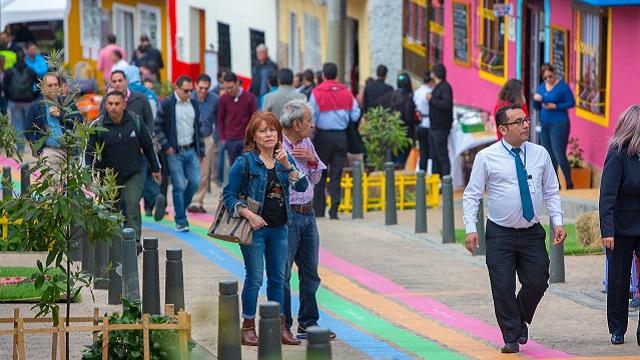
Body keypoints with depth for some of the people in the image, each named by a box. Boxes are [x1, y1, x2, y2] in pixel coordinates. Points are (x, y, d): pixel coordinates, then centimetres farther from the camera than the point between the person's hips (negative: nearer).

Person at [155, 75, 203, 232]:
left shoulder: (194, 104, 11)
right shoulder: (166, 104, -5)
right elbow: (158, 126, -2)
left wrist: (200, 151, 13)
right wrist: (166, 146, -10)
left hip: (191, 151, 5)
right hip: (174, 152, -5)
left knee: (195, 182, -2)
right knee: (179, 186, -5)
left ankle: (181, 209, 21)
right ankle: (181, 221, 2)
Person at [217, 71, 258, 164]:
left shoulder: (249, 97, -3)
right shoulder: (224, 99, 0)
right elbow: (220, 119, 7)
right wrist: (222, 138, 3)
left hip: (246, 139, -1)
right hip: (231, 140, 1)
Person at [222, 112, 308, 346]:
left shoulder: (284, 159, 6)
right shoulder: (245, 162, -9)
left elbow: (302, 186, -5)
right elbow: (229, 195, -7)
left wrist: (287, 165, -18)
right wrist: (248, 215, -18)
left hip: (279, 228, 5)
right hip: (255, 228, -5)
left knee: (278, 278, 11)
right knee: (254, 279, -2)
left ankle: (279, 326, 18)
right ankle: (248, 327, 7)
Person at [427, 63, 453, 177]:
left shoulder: (445, 87, -14)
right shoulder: (437, 87, 16)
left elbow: (446, 104, -26)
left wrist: (432, 99, -19)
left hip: (441, 128, -10)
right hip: (434, 127, 10)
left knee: (442, 156, -8)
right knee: (434, 155, 14)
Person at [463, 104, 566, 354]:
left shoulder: (540, 154, 5)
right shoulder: (486, 157, -5)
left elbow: (551, 191, 11)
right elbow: (472, 195, -2)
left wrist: (558, 221, 0)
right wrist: (470, 228, -12)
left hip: (533, 233, 3)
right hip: (500, 234, -3)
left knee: (537, 282, -1)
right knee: (503, 288, -4)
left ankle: (521, 321, 28)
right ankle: (512, 337, 9)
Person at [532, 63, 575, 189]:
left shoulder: (562, 86, -8)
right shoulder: (542, 87, 11)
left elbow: (571, 103, -9)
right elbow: (537, 108, 15)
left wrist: (555, 106, -17)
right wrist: (536, 100, -6)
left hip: (559, 124, -7)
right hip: (545, 125, 7)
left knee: (559, 155, -10)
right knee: (548, 156, 9)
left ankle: (569, 184, -2)